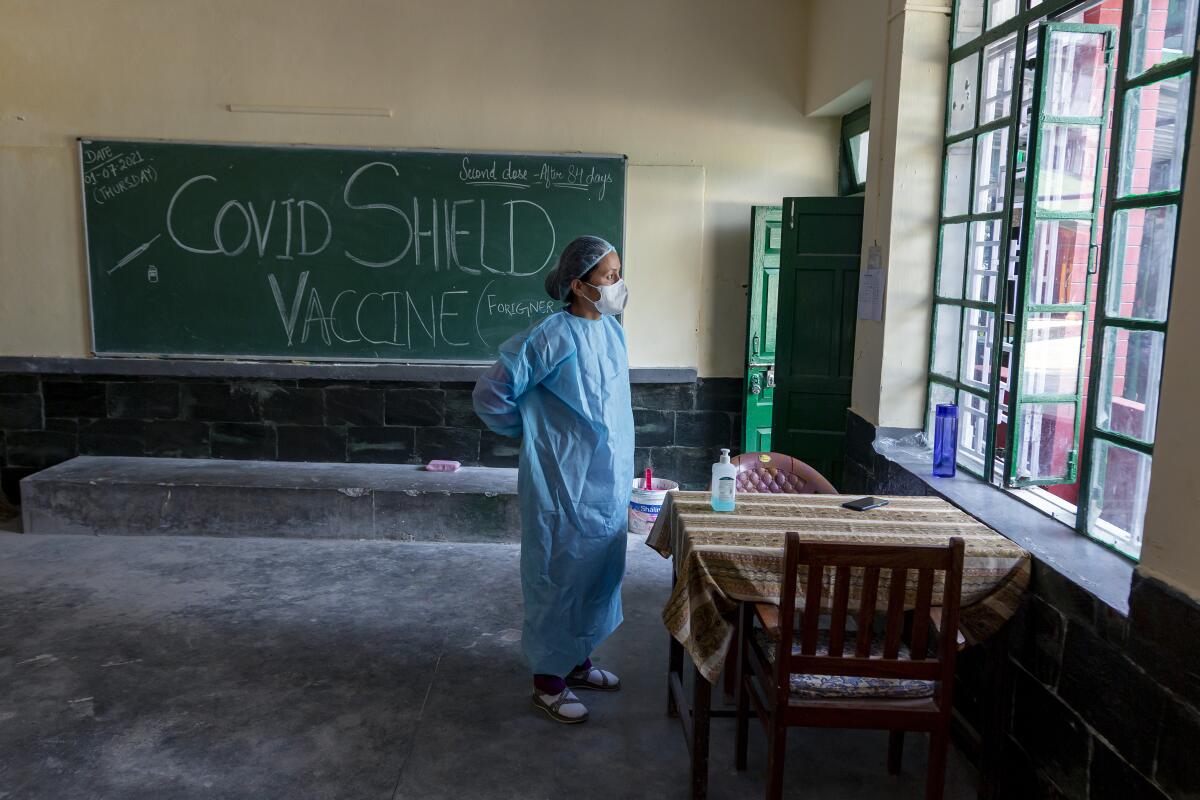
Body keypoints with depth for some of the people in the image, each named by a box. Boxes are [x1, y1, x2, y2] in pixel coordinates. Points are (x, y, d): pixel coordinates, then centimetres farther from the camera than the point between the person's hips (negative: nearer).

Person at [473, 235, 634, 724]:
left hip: (607, 484, 8)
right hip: (563, 485, -8)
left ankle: (577, 662, 37)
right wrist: (532, 433, -3)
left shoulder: (612, 330, 6)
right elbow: (490, 394, -17)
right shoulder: (552, 337, -20)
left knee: (597, 573, 19)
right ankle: (548, 683, 20)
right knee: (558, 578, 4)